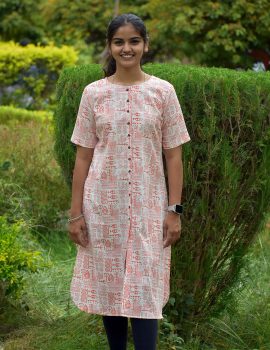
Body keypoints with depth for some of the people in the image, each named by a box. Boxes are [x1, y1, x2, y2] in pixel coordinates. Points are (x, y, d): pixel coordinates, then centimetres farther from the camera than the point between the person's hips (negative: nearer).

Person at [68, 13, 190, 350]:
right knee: (108, 286, 8)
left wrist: (174, 210, -5)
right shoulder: (93, 93, 1)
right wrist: (75, 212, -1)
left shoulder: (162, 91, -1)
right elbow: (83, 156, 3)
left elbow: (173, 155, 0)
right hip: (103, 205, 1)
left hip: (147, 206, -1)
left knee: (144, 291, -4)